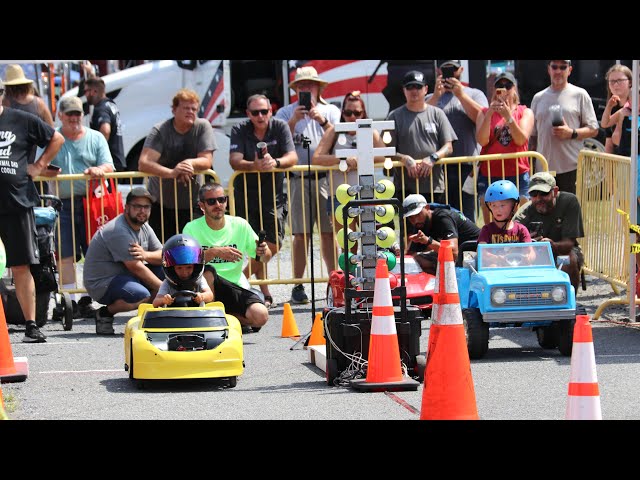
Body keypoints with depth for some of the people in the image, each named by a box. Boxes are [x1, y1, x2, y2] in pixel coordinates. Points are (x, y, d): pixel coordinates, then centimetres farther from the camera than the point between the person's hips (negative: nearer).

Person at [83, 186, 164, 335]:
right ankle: (106, 313, -10)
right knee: (143, 296, -35)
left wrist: (145, 255, -20)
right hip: (101, 284, -10)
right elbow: (136, 268, -23)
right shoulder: (119, 231, -22)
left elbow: (162, 255, 3)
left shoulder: (143, 226, 8)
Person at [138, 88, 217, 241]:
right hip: (160, 204, -1)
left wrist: (190, 163, -31)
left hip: (191, 204, 1)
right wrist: (171, 172, -39)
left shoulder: (202, 127, -4)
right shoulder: (160, 131, -10)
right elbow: (143, 163, -22)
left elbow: (207, 161, -7)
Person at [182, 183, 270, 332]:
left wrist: (263, 252, -20)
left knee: (260, 316, -25)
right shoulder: (192, 228, -4)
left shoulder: (240, 225, 3)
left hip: (236, 288, 2)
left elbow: (266, 257, 6)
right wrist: (214, 252, -33)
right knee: (207, 271, -37)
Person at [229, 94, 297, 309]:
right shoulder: (239, 131, -5)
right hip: (246, 194, -2)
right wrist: (254, 166, -39)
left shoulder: (280, 127, -2)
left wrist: (275, 162, -34)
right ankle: (265, 293, 5)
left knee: (274, 245, -4)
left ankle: (241, 278, 15)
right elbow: (235, 161, -18)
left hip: (273, 193, 2)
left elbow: (292, 157, -12)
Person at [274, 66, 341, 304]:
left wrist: (323, 121, -12)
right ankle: (298, 286, 0)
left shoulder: (331, 111, 13)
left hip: (326, 177, 1)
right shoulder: (286, 113, 10)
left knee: (329, 232, 0)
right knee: (301, 234, -3)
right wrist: (294, 121, -13)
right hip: (298, 179, -1)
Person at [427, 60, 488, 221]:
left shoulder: (474, 94, 13)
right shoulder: (431, 98, 16)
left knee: (466, 219, 0)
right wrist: (436, 95, -10)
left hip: (467, 167, -1)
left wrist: (461, 95, -9)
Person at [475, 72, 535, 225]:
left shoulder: (525, 112, 10)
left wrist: (508, 116, -17)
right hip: (489, 175, 1)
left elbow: (521, 139, -6)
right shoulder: (484, 113, 12)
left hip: (517, 175, -1)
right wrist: (489, 114, -12)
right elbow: (482, 140, -4)